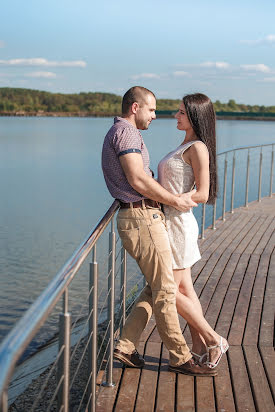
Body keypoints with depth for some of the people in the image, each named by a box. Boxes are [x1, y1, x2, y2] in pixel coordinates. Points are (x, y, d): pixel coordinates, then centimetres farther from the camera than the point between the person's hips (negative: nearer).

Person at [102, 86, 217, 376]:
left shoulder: (116, 134, 23)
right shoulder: (126, 132, -11)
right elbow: (138, 180, -21)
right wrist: (176, 200, -12)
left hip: (139, 217, 11)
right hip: (142, 218, -11)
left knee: (155, 287, 15)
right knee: (165, 290, -2)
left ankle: (125, 346, 17)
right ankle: (180, 357, 9)